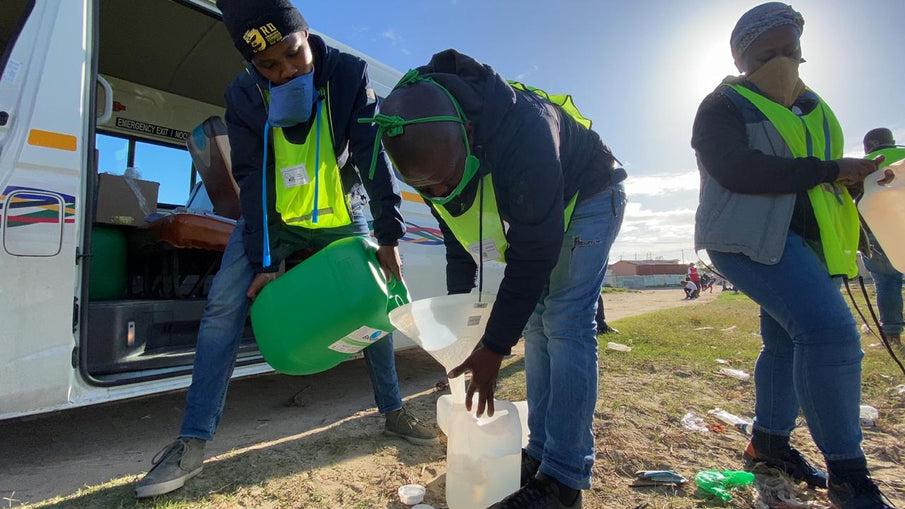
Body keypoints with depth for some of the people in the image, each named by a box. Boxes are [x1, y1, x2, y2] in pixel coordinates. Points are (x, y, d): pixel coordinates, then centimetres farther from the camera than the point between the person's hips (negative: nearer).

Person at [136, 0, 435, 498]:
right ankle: (192, 443, -3)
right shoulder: (243, 95, -15)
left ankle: (394, 412, 20)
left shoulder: (349, 74, -19)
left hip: (343, 216, 0)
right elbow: (251, 178, -18)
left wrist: (388, 236, -27)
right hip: (272, 218, 1)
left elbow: (374, 156, -22)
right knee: (224, 305, -13)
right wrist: (263, 262, -23)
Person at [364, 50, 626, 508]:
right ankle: (540, 451, 13)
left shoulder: (524, 132, -41)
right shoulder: (434, 154, -17)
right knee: (537, 325, 2)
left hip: (585, 200, -6)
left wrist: (493, 349, -29)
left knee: (565, 324, -16)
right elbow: (456, 238, -2)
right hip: (536, 214, 7)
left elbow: (533, 254, -35)